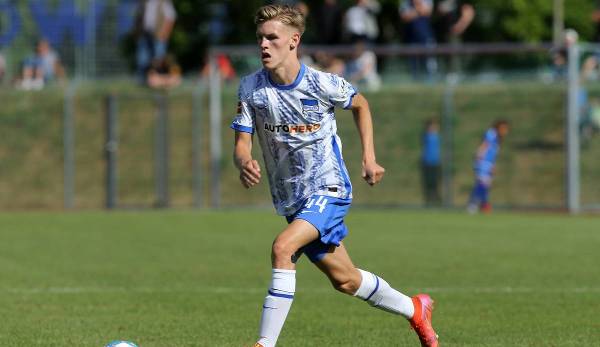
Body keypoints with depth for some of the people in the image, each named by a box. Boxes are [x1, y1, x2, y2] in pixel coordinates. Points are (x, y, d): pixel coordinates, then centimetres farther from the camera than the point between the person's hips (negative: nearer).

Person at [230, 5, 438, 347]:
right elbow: (242, 143, -9)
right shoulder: (251, 87, -8)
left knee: (282, 248, -29)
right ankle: (415, 309, 40)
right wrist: (244, 163, -32)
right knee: (345, 280, 15)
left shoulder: (322, 84, -14)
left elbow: (360, 104, 7)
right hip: (291, 200, 5)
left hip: (328, 190, -5)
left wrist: (369, 157, 3)